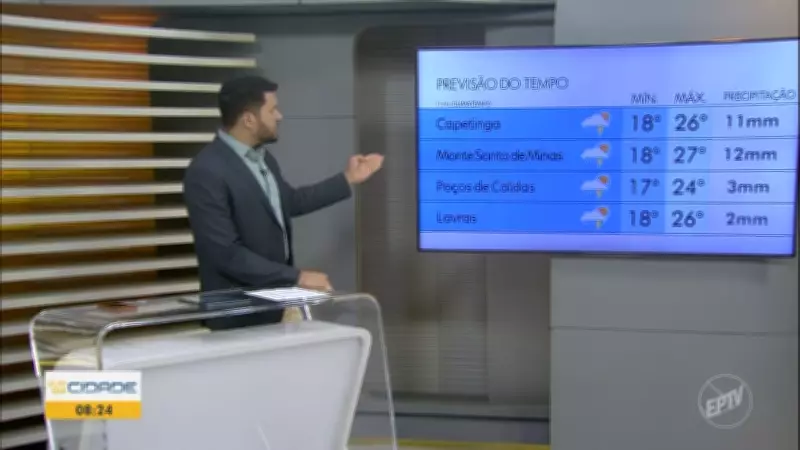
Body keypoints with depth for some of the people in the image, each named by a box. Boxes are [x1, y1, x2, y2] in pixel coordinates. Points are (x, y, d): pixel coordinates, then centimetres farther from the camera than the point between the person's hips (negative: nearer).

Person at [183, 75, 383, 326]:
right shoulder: (207, 172, -21)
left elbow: (289, 202, 23)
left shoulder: (261, 156, 6)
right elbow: (226, 254, -24)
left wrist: (348, 179, 24)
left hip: (276, 298, 8)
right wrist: (296, 277, -22)